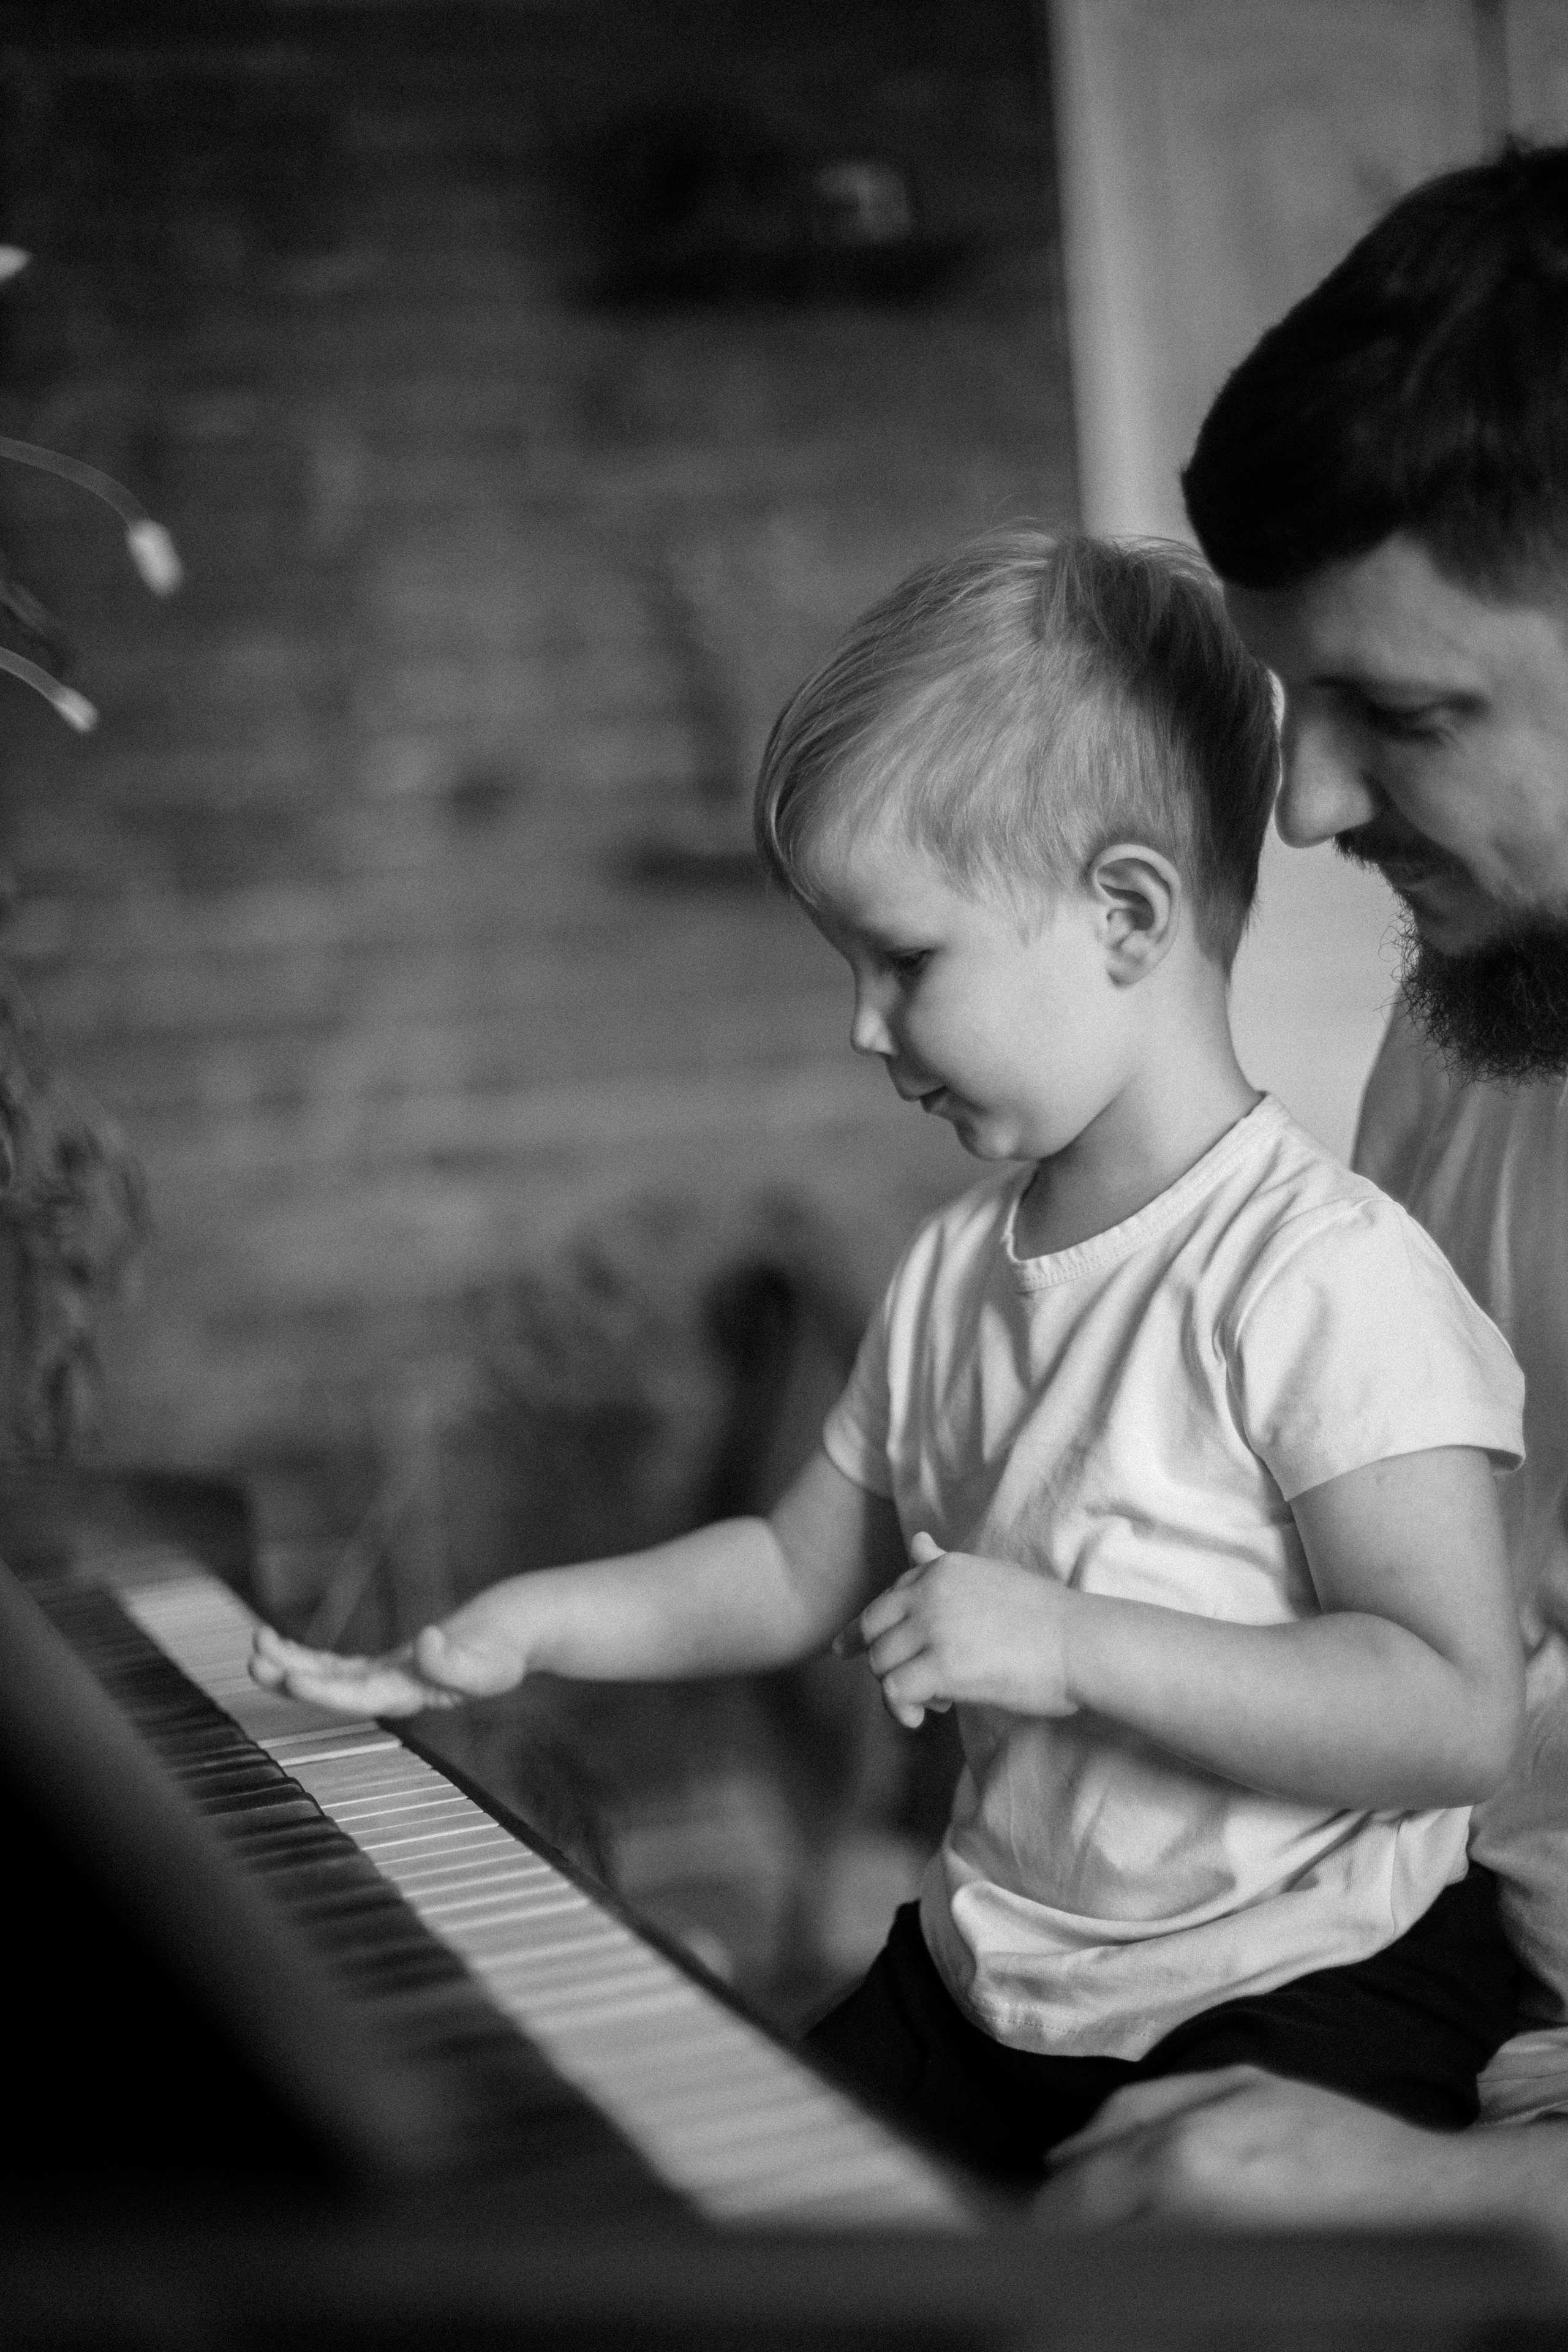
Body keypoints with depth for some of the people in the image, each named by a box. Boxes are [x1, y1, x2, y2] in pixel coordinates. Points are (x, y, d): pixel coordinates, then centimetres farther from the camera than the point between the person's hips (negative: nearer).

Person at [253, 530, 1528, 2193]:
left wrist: (1073, 1647, -27)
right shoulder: (953, 1268, 4)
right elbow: (804, 1568, 16)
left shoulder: (1318, 1275, -20)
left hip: (1295, 1994, -7)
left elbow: (1458, 1715, -23)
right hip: (986, 1970, 7)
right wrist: (511, 1628, 6)